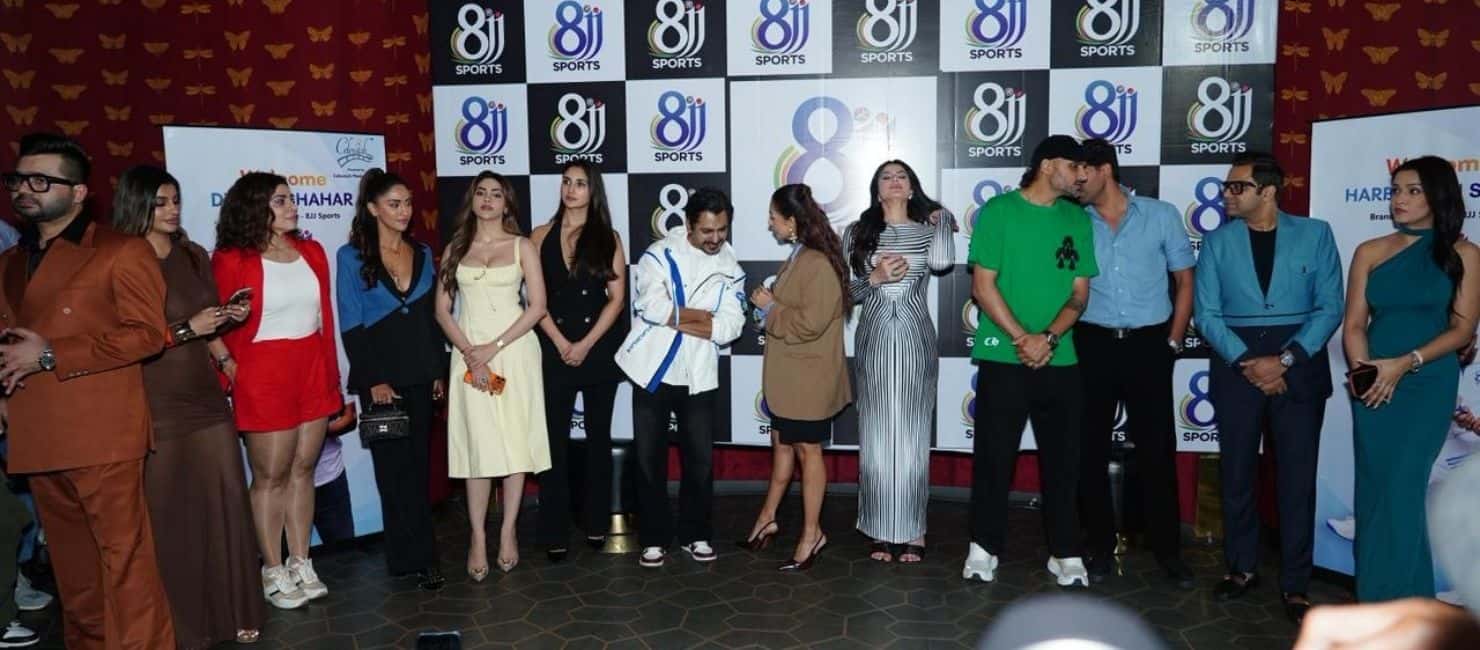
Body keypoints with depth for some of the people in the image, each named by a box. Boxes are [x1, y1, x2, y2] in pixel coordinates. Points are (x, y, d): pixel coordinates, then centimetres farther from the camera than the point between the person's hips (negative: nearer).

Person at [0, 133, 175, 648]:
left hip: (102, 435, -7)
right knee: (72, 565, 16)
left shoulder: (120, 251, -4)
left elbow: (147, 332, -13)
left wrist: (50, 356, -15)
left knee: (123, 558, -4)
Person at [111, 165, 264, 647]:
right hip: (157, 403, -5)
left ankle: (232, 611, 16)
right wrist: (187, 329, -16)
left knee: (225, 503, 4)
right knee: (170, 513, 1)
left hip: (205, 396, 5)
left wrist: (229, 318, 3)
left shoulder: (194, 256, 12)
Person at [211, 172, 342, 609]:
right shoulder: (231, 260, -7)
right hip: (263, 375, -5)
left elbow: (325, 314, 10)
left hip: (312, 370, 5)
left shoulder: (311, 252, 8)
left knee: (303, 470, 10)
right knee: (270, 476, 3)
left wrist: (332, 374, 9)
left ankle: (301, 565, 19)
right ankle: (274, 572, 14)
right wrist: (229, 366, -11)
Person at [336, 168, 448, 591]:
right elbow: (351, 326, -7)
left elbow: (431, 317, 11)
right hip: (381, 377, -4)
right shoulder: (352, 257, -4)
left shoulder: (422, 253, 9)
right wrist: (374, 381, -13)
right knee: (394, 466, 4)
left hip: (420, 375, 4)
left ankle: (409, 555, 17)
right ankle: (417, 557, 12)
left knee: (418, 464, 7)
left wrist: (439, 371, 5)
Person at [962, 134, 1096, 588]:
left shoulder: (1078, 219, 9)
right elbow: (983, 286, -6)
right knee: (994, 457, 4)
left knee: (1063, 459, 7)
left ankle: (1065, 553, 19)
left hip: (1060, 361, 4)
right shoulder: (998, 211, -3)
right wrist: (1022, 338, -14)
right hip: (1003, 359, -3)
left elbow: (1080, 291, 6)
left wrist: (1049, 337, -10)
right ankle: (984, 547, 17)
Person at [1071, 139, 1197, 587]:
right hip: (1093, 345, 1)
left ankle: (1168, 548, 18)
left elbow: (1184, 281, 5)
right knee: (1091, 448, 6)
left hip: (1148, 345, -1)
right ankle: (1100, 545, 20)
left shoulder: (1161, 215, 1)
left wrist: (1173, 343, 0)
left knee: (1157, 449, 4)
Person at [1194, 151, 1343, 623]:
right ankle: (1241, 567, 24)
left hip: (1299, 362, -1)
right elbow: (1206, 313, 0)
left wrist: (1285, 359, -14)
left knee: (1297, 476, 2)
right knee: (1236, 472, 8)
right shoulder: (1218, 242, 5)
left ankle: (1294, 583, 13)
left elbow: (1330, 306, -3)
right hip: (1237, 363, 1)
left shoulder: (1314, 234, 2)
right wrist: (1246, 361, -13)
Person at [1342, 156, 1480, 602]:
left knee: (1401, 491, -6)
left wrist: (1405, 364, -16)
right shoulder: (1370, 252, 6)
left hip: (1429, 384, -2)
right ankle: (1375, 598, 19)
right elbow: (1354, 325, 3)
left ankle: (1396, 600, 8)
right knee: (1374, 489, 7)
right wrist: (1364, 370, -14)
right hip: (1372, 385, 3)